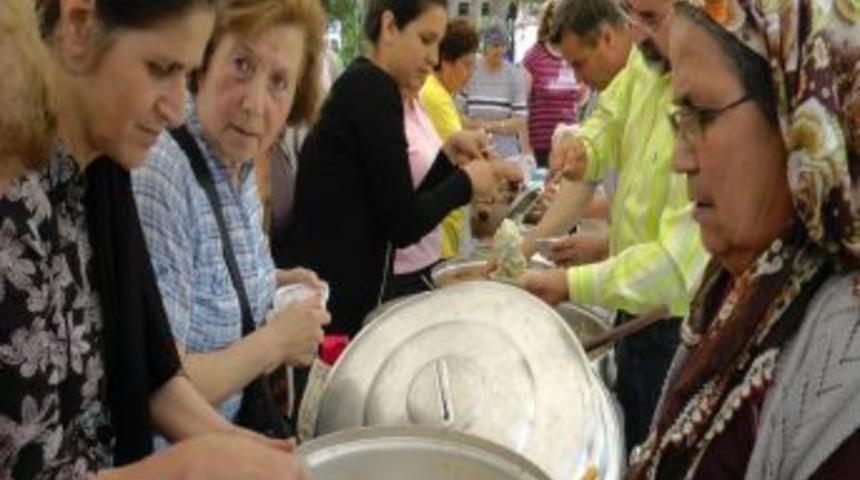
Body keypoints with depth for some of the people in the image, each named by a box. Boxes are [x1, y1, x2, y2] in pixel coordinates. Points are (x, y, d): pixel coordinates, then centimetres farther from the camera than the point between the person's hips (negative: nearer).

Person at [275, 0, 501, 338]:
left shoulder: (361, 86, 14)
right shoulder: (374, 90, -13)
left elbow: (392, 209, 14)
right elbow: (404, 225, -15)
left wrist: (450, 154, 9)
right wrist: (465, 182, 0)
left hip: (338, 289, 9)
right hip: (330, 296, -9)